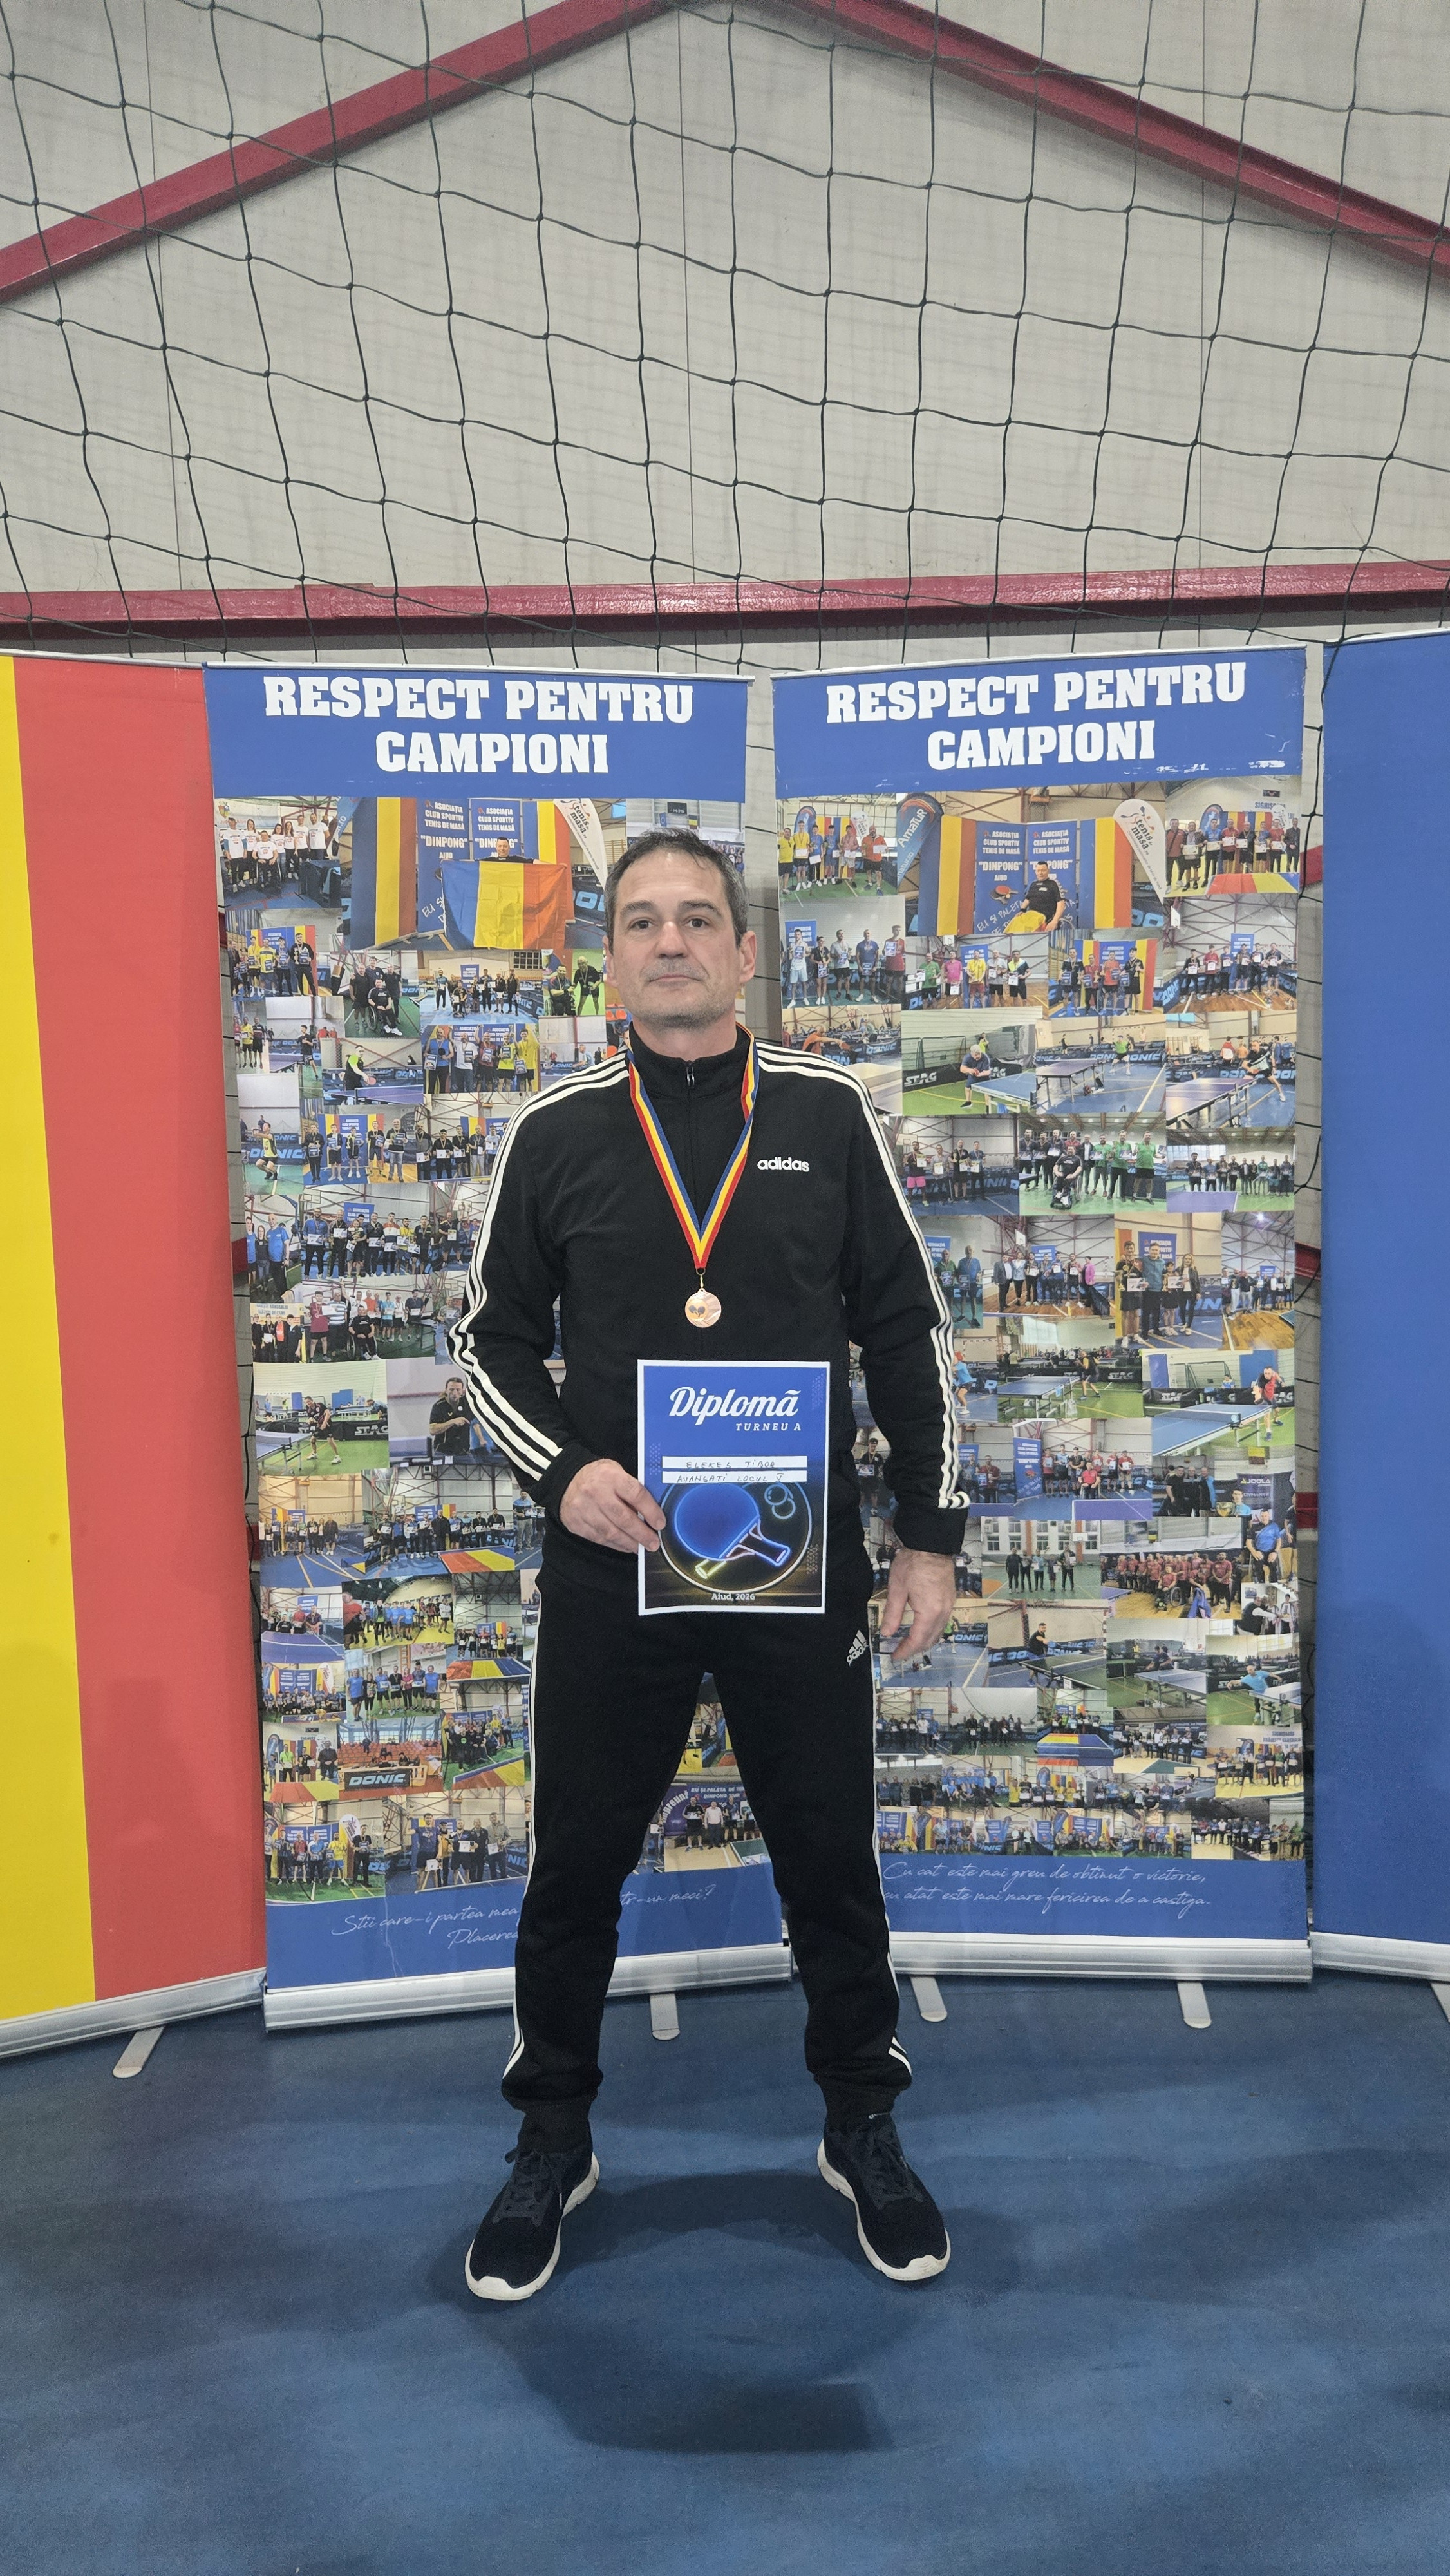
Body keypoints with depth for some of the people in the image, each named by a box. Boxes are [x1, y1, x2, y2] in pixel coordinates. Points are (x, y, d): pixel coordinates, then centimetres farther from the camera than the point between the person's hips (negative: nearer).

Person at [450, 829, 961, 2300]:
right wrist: (561, 1471, -12)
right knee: (576, 1868, 13)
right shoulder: (555, 1134, 0)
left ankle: (862, 2132, 37)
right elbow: (492, 1337, 6)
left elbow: (906, 1334, 3)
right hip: (608, 1574, 1)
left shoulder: (828, 1116, 0)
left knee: (832, 1861, 13)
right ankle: (553, 2145, 36)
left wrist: (929, 1536, 0)